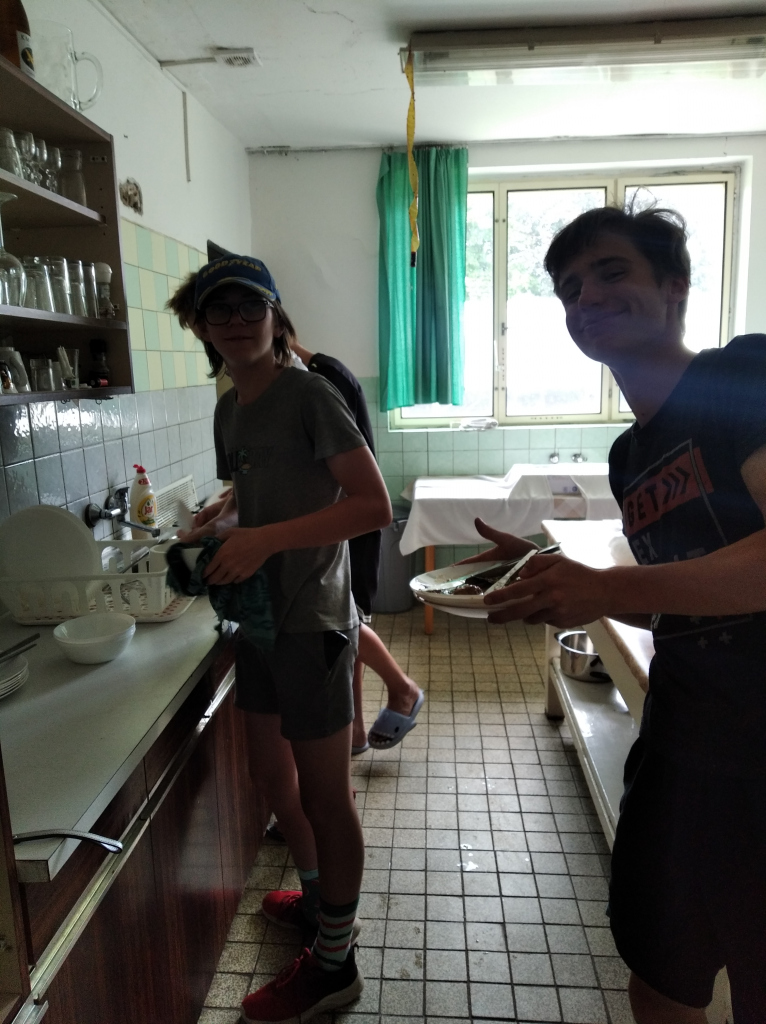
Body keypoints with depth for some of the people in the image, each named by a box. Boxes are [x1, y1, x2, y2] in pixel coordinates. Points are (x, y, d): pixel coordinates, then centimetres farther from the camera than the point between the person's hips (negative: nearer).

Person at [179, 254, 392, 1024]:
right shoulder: (229, 410, 9)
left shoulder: (309, 396, -14)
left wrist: (263, 540, -27)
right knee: (273, 774, 21)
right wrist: (217, 520, 0)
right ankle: (318, 896, 47)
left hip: (311, 621, -8)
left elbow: (374, 506, -21)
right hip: (259, 616, 8)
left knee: (324, 792, 7)